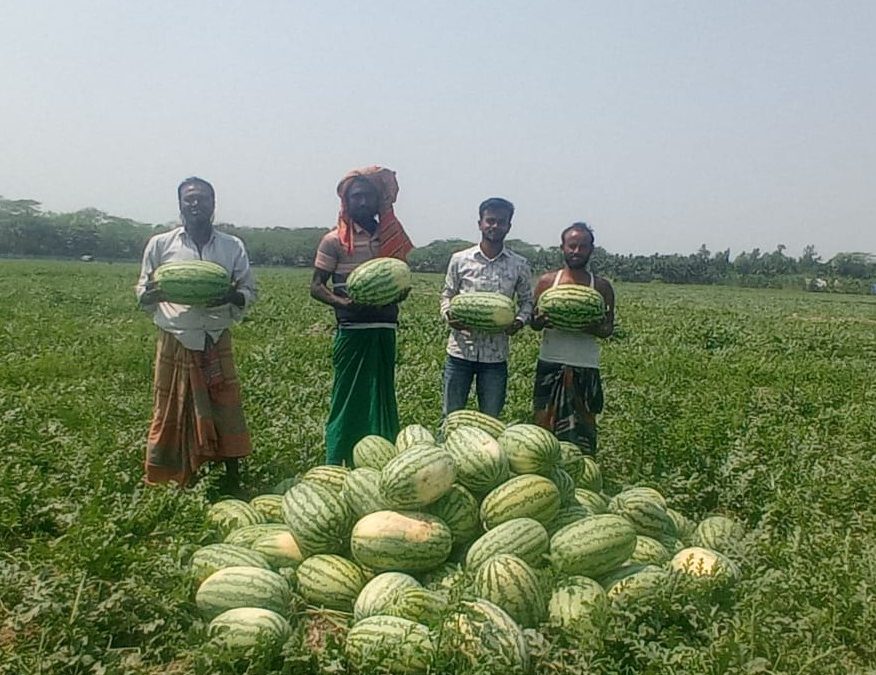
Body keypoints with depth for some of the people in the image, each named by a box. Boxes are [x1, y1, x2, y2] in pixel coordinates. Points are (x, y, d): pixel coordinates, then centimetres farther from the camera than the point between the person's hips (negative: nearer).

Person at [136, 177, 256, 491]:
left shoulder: (233, 246, 5)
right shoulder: (160, 244, 4)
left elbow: (249, 291, 9)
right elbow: (142, 295, 9)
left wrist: (232, 297, -14)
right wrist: (154, 294, -15)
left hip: (217, 342, 1)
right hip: (174, 342, 0)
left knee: (226, 412, 1)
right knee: (172, 416, 5)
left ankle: (233, 478, 14)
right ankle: (167, 485, 17)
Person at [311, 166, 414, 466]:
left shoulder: (393, 237, 11)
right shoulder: (334, 241, -1)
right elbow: (316, 286, -2)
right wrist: (343, 303, -20)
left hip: (385, 331, 4)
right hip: (352, 331, -4)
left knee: (382, 401, 10)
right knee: (348, 401, -2)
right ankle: (336, 468, 6)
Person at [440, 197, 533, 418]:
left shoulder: (519, 265, 1)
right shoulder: (460, 260, 0)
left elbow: (526, 300, 10)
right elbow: (447, 296, 8)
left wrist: (519, 320, -11)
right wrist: (449, 315, -14)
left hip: (496, 355, 1)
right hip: (460, 350, 0)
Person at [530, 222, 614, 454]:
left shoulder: (601, 287, 3)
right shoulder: (547, 281, 4)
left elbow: (608, 329, 2)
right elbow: (534, 321, 6)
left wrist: (585, 326, -20)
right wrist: (544, 321, -18)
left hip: (585, 367, 0)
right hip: (550, 364, 0)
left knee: (583, 428, 4)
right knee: (544, 423, 3)